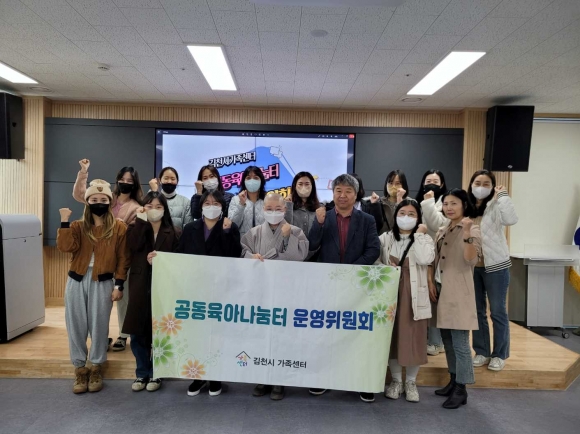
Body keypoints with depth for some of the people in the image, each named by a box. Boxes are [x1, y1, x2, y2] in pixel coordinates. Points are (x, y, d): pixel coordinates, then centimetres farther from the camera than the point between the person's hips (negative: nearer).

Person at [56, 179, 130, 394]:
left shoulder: (119, 228, -1)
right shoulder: (78, 226, 6)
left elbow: (122, 259, -1)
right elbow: (65, 247, -12)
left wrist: (119, 285, -6)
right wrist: (64, 221, -13)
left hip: (103, 282, -2)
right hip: (77, 281, 3)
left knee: (99, 326, 5)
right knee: (76, 325, 7)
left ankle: (96, 368, 23)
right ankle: (80, 368, 24)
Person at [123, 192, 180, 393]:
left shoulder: (174, 233, 2)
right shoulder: (136, 229, 7)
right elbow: (133, 246, -14)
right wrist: (141, 220, -12)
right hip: (140, 288, 2)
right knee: (137, 333, 7)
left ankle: (155, 374, 23)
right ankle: (142, 373, 24)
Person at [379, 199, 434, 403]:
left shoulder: (425, 239, 1)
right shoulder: (386, 238, 6)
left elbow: (426, 259, -19)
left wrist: (418, 235, -13)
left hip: (414, 296, -1)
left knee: (414, 339, 5)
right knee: (392, 338, 8)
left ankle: (411, 382, 24)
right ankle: (396, 380, 25)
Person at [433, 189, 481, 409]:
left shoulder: (472, 229, -7)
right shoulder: (442, 231, 12)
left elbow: (471, 260, -20)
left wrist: (467, 234, -30)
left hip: (459, 292, -7)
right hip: (443, 291, 7)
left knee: (460, 343, -3)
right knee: (447, 340, 14)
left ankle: (461, 389, 7)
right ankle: (453, 381, 27)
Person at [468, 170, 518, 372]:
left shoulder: (496, 207, -9)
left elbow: (511, 219, -29)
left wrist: (502, 195, -23)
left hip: (495, 266, -4)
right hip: (472, 266, 5)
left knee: (498, 312, 6)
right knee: (477, 311, 13)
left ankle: (499, 355, 21)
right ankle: (481, 352, 27)